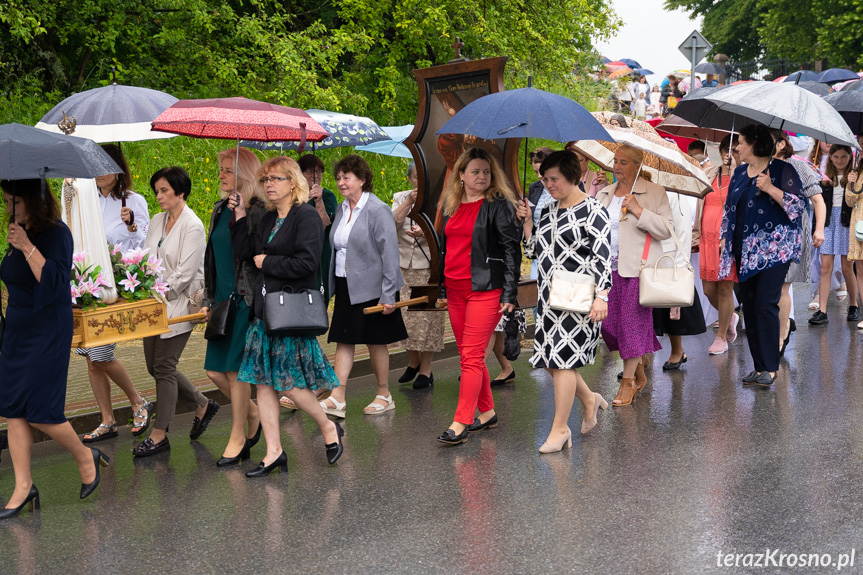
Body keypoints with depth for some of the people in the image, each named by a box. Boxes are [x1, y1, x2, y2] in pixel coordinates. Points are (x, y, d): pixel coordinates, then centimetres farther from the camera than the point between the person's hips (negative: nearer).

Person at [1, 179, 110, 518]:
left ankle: (86, 457, 16)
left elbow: (55, 281, -25)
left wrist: (27, 247, -27)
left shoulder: (56, 233, -13)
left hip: (47, 333, -8)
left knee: (39, 412, -8)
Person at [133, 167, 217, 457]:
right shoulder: (157, 221, 10)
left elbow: (185, 274, -17)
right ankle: (203, 405, 28)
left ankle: (160, 435, 8)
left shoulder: (193, 226, -13)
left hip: (178, 304, -8)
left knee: (163, 367, -4)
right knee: (155, 365, 11)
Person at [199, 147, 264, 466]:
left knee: (236, 369, -1)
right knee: (215, 371, 7)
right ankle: (253, 415, 29)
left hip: (246, 301, -8)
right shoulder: (220, 210, 13)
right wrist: (208, 300, 15)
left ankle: (237, 437, 15)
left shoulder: (258, 212, -11)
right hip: (223, 300, 8)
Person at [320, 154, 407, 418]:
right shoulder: (341, 209, 10)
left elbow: (390, 254, -16)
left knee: (375, 341, 4)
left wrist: (388, 295, -19)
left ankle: (384, 396, 18)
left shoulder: (377, 210, -13)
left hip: (371, 288, -7)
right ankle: (337, 398, 3)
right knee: (343, 340, 3)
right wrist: (332, 284, 11)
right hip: (345, 287, 7)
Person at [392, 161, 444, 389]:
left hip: (430, 265, -3)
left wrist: (425, 232, -25)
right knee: (406, 314, 4)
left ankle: (425, 369, 6)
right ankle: (413, 363, 23)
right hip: (405, 266, 3)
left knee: (427, 314, -4)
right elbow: (392, 223, -5)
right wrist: (409, 202, -12)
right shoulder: (400, 198, 10)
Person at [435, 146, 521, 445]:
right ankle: (487, 412, 24)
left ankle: (460, 423, -8)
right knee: (468, 355, 11)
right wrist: (441, 290, 20)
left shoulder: (499, 205, -4)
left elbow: (511, 250, -7)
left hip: (484, 290, -7)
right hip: (455, 291, 7)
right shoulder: (452, 208, 15)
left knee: (471, 356, -9)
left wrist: (509, 293, -13)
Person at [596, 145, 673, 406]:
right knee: (609, 321, 3)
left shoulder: (654, 193, 0)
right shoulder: (604, 194, 16)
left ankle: (628, 381, 4)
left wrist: (639, 211, -15)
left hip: (638, 267, -5)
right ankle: (640, 368, 24)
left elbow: (666, 229, -8)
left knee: (632, 320, -5)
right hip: (608, 267, 5)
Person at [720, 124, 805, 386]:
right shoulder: (739, 173, 15)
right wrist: (726, 237, 16)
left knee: (765, 304, -13)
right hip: (745, 251, 6)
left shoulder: (781, 170, -4)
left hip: (773, 249, -6)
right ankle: (759, 366, 12)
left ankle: (770, 368, -7)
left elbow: (799, 205, -11)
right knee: (749, 306, 5)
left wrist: (770, 188, -19)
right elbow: (729, 208, 21)